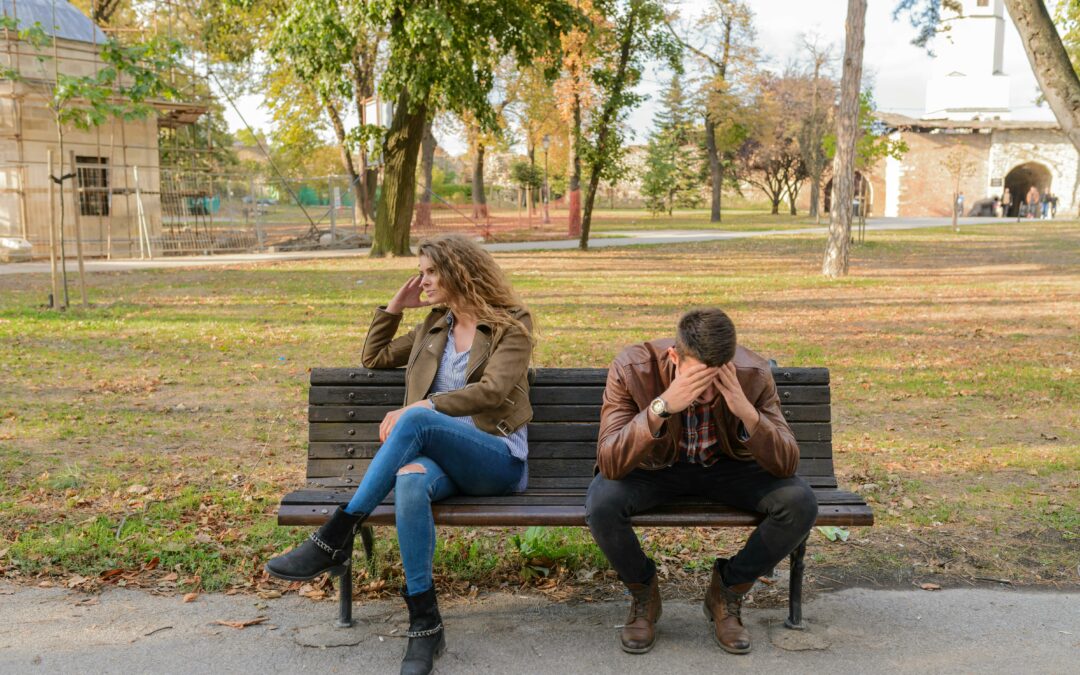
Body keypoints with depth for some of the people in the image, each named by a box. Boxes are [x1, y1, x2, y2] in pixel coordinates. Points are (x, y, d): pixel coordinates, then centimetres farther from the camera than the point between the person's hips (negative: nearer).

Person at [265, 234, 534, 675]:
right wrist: (394, 307, 19)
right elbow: (373, 358, 31)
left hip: (498, 461, -4)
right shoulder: (434, 328, 22)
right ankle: (424, 625, -33)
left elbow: (491, 391, -12)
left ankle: (337, 536, -31)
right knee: (410, 481, -36)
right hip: (441, 456, 4)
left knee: (416, 421, -35)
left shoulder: (512, 325, 3)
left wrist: (419, 408, -19)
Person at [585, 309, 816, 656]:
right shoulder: (631, 368, -28)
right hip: (654, 468, -1)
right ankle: (643, 593, 1)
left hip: (727, 468, 2)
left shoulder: (753, 374, -23)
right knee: (601, 504, -33)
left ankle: (727, 590, 3)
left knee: (800, 503, -24)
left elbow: (786, 465, -22)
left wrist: (747, 412, -40)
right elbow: (609, 464, -34)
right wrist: (662, 406, -47)